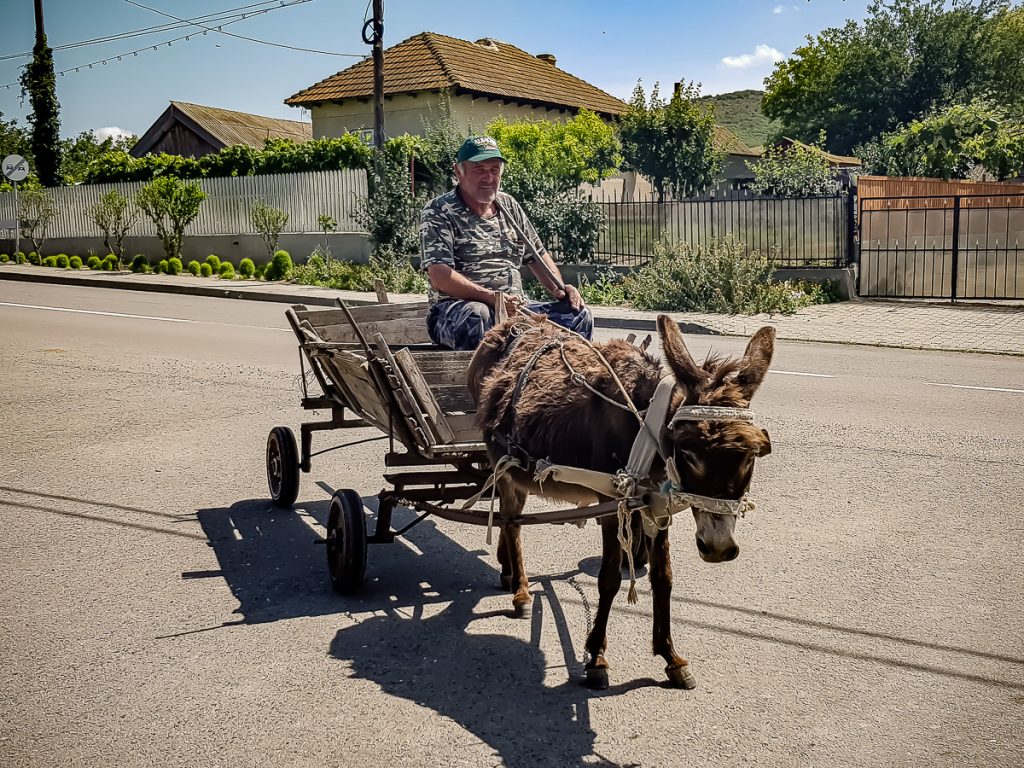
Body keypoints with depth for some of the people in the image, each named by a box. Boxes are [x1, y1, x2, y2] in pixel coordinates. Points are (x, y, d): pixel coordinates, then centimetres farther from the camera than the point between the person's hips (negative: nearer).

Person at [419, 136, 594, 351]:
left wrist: (559, 289, 6)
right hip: (456, 307, -6)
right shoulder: (439, 212, -2)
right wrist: (491, 297, -26)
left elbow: (537, 256, 27)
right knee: (476, 315, -41)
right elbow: (439, 275, -15)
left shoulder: (509, 206, 20)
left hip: (516, 307, 6)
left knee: (579, 315, -13)